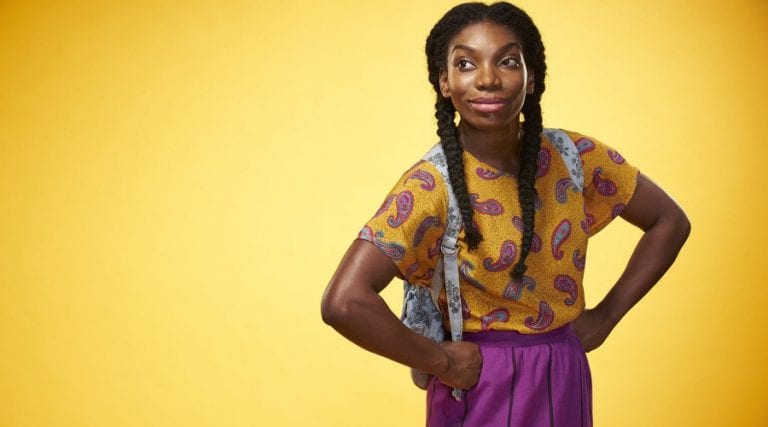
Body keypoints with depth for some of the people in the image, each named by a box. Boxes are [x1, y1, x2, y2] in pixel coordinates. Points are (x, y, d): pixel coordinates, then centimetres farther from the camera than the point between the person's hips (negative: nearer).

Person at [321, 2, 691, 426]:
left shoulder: (574, 156, -7)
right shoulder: (431, 185, -20)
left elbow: (670, 222, 6)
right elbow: (343, 302, -31)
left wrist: (606, 315, 0)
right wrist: (441, 363, -20)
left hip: (565, 384, 4)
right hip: (483, 391, -4)